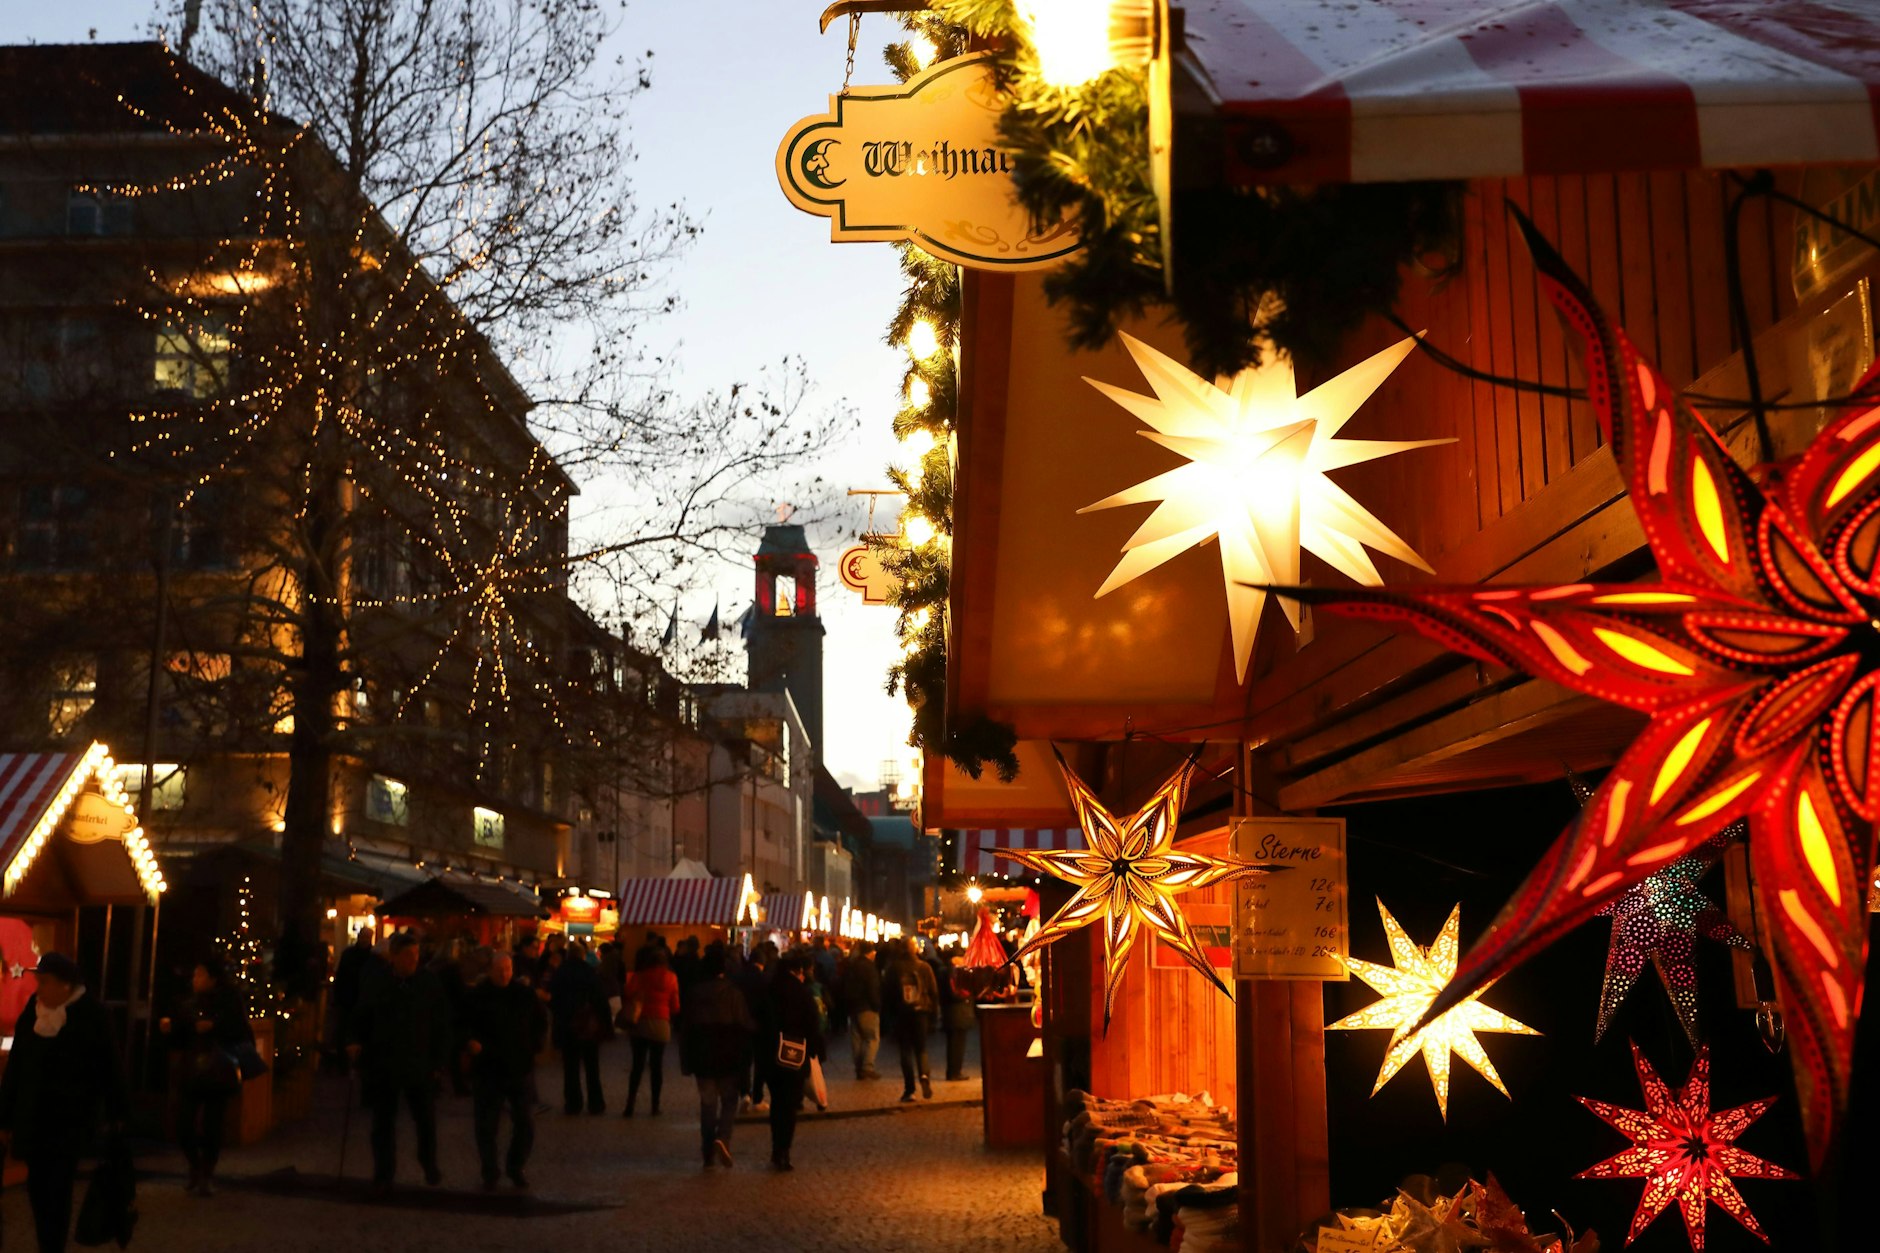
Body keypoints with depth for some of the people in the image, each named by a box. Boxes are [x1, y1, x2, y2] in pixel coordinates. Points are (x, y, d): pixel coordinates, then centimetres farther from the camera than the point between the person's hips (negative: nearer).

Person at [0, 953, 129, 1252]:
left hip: (71, 1119, -4)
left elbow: (108, 1067, -4)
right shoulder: (33, 1012, 3)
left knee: (56, 1189, -5)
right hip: (34, 1119, 4)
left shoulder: (90, 1014, -8)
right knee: (38, 1187, 8)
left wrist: (115, 1113, -2)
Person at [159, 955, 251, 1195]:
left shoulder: (230, 1002, -1)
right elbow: (179, 1042, 14)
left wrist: (213, 1027, -17)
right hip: (190, 1074, 3)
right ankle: (195, 1168, 22)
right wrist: (169, 1030, -5)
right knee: (183, 1128, -3)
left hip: (218, 1074, -3)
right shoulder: (189, 1006, 11)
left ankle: (207, 1175, 17)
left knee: (211, 1127, -4)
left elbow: (244, 1035, -9)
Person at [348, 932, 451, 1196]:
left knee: (426, 1119, 5)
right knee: (383, 1123, 7)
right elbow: (361, 1017, 12)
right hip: (381, 1064, 1)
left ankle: (430, 1164, 30)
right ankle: (383, 1177, 17)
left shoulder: (429, 983, -3)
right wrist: (357, 1042, -4)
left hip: (419, 1066, -1)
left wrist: (440, 1063, -3)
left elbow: (442, 1026, 1)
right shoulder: (375, 981, 0)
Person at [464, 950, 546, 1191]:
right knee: (487, 1126, 4)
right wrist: (470, 1041, -17)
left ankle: (516, 1167, 25)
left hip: (521, 1069, 2)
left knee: (525, 1124, 5)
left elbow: (541, 1023, 14)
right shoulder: (476, 997, -5)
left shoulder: (524, 994, 1)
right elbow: (463, 1026, 2)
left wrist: (533, 1045, 2)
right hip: (488, 1070, -2)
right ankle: (489, 1174, 18)